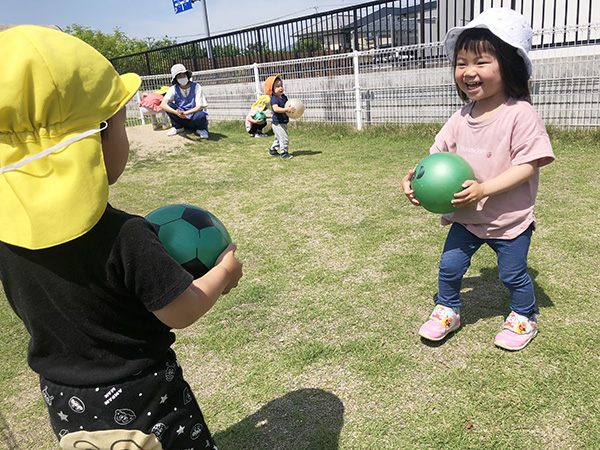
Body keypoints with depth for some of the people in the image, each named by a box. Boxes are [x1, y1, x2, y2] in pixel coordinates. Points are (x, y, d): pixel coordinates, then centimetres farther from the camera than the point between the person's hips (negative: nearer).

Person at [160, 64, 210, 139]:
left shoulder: (196, 87, -10)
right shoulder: (173, 89, -4)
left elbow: (200, 106, -19)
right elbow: (163, 104, -18)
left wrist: (185, 113, -34)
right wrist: (176, 112, -37)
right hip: (181, 119, 3)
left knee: (200, 116, -38)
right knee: (169, 105, -19)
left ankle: (201, 129, -2)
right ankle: (178, 127, 1)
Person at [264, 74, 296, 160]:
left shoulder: (283, 96, 7)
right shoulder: (274, 99, -20)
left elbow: (287, 105, 20)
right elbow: (276, 108, -37)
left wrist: (292, 108, -1)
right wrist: (287, 109, -46)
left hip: (283, 123, 10)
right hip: (277, 123, -10)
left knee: (278, 138, 22)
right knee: (284, 138, -10)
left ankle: (273, 150, 38)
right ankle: (284, 153, 2)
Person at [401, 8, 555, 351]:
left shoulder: (521, 114, -18)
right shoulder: (462, 118, 0)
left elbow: (528, 165, -22)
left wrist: (483, 189, -32)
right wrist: (416, 177, -15)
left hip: (510, 218, -5)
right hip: (466, 216, 5)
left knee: (513, 274, 12)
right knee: (450, 266, 10)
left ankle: (524, 317, 40)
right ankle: (448, 311, 35)